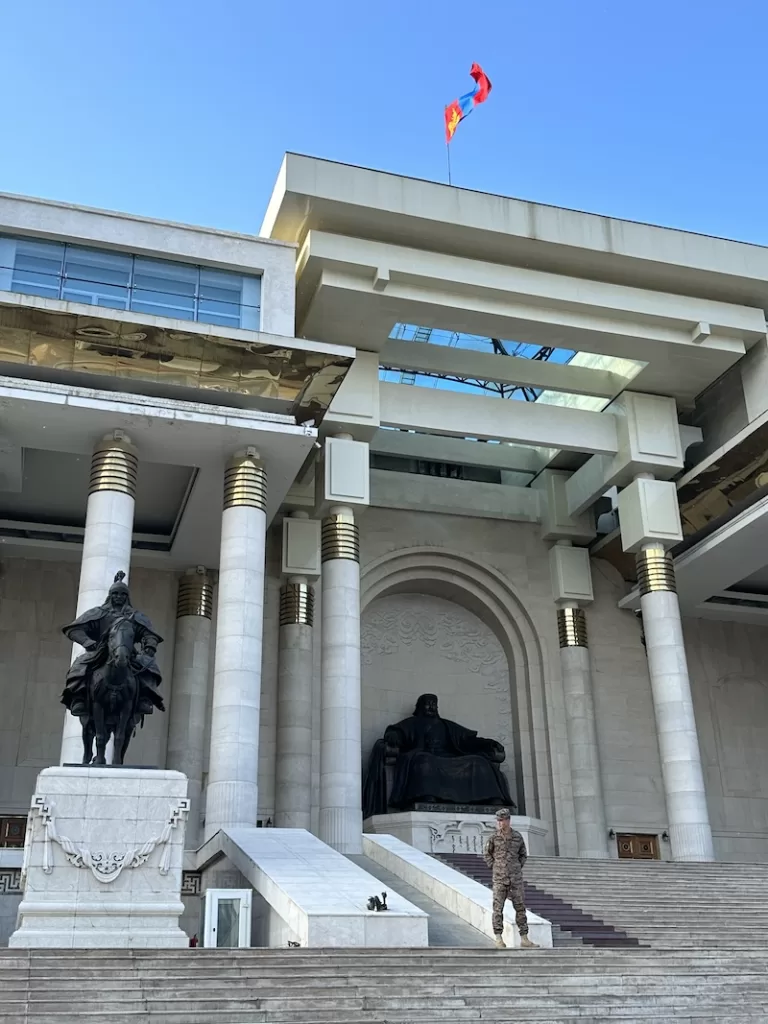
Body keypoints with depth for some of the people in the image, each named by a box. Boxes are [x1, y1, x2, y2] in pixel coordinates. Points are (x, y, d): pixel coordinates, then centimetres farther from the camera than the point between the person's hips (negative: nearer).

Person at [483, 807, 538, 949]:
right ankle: (498, 939, 1)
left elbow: (523, 855, 17)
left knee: (520, 907, 4)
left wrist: (518, 868, 7)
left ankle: (524, 939, 9)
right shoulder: (494, 837, -2)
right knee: (498, 908, -4)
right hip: (499, 879, -2)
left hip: (516, 879, 2)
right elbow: (487, 854, 11)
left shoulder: (518, 837, 2)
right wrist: (494, 868, 3)